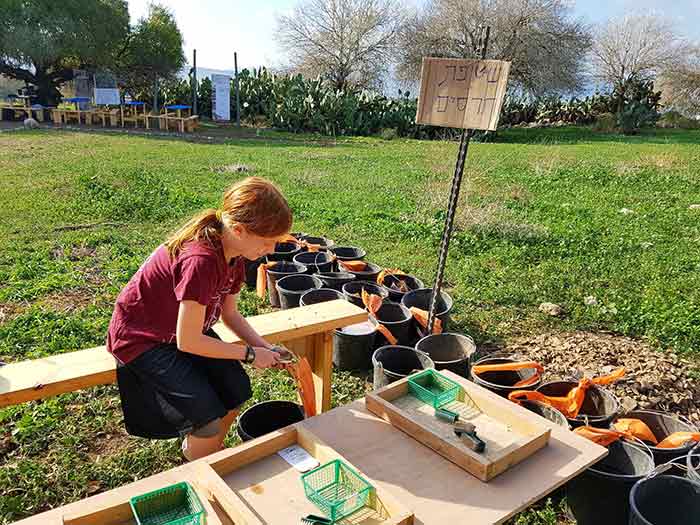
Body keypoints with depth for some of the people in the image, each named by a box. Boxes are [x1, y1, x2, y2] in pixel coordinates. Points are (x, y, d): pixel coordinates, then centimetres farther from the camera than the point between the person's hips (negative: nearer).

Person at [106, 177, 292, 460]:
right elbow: (187, 341, -29)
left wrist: (267, 349, -7)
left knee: (238, 390, -4)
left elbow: (230, 314, 5)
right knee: (208, 413, -17)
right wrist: (250, 354, -19)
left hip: (184, 328, 8)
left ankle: (196, 448, 23)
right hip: (141, 339, -8)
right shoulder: (201, 260, -36)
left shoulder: (234, 255, -8)